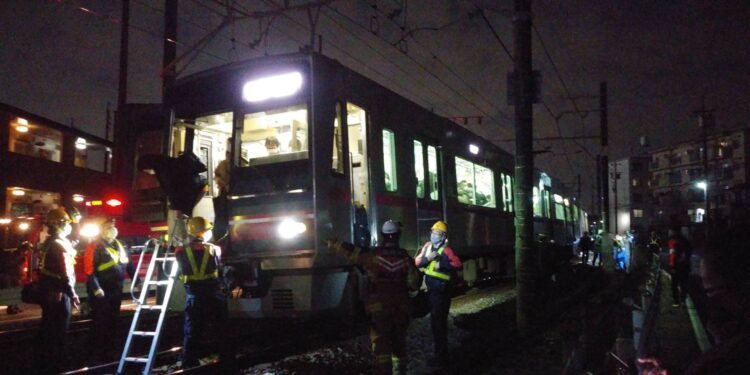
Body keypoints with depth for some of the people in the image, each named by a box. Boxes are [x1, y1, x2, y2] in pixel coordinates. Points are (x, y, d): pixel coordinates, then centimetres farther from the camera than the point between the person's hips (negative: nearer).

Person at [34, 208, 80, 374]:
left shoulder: (48, 242, 12)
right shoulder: (61, 244, -16)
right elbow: (65, 273, -22)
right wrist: (72, 293, -18)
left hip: (47, 292, 9)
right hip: (58, 293, -9)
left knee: (47, 330, 17)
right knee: (58, 333, -1)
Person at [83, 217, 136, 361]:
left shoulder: (119, 246, 13)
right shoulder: (94, 247, -10)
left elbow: (129, 265, 17)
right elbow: (89, 270, -17)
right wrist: (95, 288, -24)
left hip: (116, 290, 7)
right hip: (101, 292, -7)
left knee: (113, 321, 14)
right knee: (100, 322, 0)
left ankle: (108, 349, 26)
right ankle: (97, 352, 10)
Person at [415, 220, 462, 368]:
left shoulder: (445, 250, -16)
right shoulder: (427, 246, 7)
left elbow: (457, 264, -27)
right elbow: (417, 261, 3)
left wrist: (441, 264, -33)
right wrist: (427, 258, -14)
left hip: (441, 290, -8)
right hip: (431, 289, 8)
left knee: (438, 321, -5)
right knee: (435, 319, 21)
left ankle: (441, 357, 5)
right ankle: (438, 350, 39)